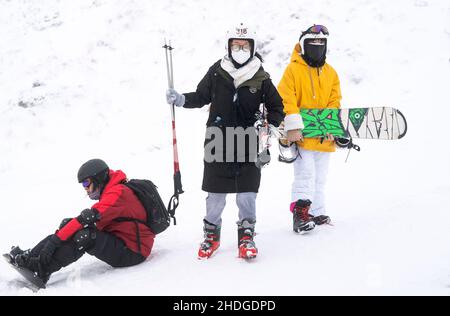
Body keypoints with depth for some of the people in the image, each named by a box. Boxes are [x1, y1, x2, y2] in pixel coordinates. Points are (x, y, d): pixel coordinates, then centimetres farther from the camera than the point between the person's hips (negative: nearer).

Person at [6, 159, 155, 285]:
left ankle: (40, 269, -25)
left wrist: (55, 239, -30)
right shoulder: (111, 192, 14)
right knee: (68, 225, 0)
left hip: (133, 252, -9)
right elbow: (97, 223, 14)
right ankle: (29, 257, -9)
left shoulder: (118, 193, -18)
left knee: (84, 235, -30)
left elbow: (89, 217, -28)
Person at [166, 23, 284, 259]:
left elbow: (276, 107, 11)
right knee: (216, 193, 7)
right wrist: (180, 99, -6)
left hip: (248, 143, 0)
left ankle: (246, 235, 13)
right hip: (218, 142, 1)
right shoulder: (217, 72, 1)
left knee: (247, 193, -2)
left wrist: (270, 128, -4)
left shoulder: (261, 78, 0)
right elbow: (201, 97, 10)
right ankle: (211, 234, 23)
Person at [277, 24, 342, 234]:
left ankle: (316, 214, 22)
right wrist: (293, 126, -19)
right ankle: (300, 213, -7)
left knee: (319, 178, 13)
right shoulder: (293, 70, -4)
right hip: (301, 136, -6)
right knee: (305, 175, -13)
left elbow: (335, 101, 11)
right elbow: (285, 100, -11)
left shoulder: (331, 73, 13)